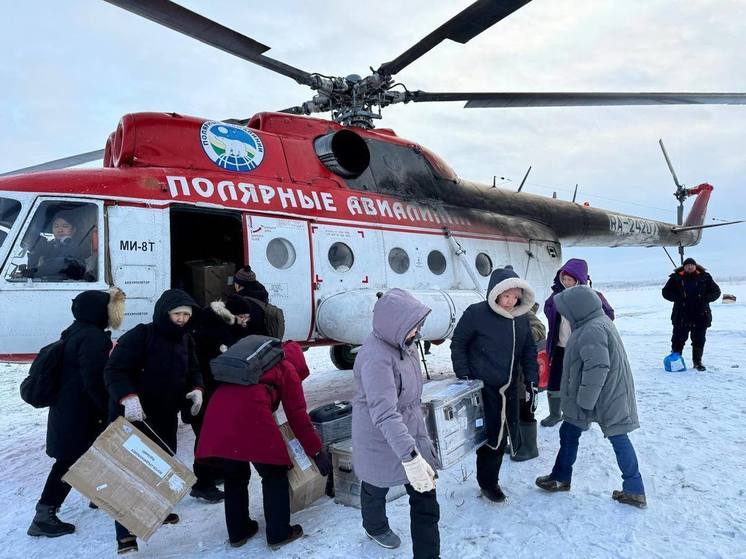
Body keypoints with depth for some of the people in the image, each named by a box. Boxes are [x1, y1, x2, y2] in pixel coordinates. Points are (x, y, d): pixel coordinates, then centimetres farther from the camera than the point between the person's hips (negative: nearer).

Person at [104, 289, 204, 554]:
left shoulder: (185, 339, 6)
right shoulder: (140, 335, -18)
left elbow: (193, 370, 14)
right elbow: (114, 370, -21)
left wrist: (196, 389, -6)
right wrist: (128, 397, -36)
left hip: (165, 416, 7)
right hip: (133, 416, -7)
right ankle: (125, 536, 6)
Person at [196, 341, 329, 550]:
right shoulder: (288, 370, 19)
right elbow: (298, 416, 14)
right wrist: (317, 451, 20)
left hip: (218, 409, 6)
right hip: (248, 410, -6)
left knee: (234, 475, 23)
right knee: (275, 474, 12)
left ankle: (238, 532, 34)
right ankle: (279, 534, 18)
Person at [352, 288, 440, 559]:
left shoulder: (402, 341, -6)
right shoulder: (376, 357, -33)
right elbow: (384, 414, -40)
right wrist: (410, 457, -45)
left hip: (411, 432, 6)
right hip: (381, 440, -6)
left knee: (426, 493, 7)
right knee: (377, 487, 23)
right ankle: (375, 527, 53)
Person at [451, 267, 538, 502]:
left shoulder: (522, 319, 3)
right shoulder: (476, 314, -14)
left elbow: (529, 351, 12)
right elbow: (458, 345, -5)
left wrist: (531, 381, 6)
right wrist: (464, 377, -7)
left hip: (509, 389, 5)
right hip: (481, 388, -5)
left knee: (500, 436, 14)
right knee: (492, 436, -2)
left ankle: (489, 480, 34)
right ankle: (487, 482, 21)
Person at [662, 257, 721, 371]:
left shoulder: (705, 277, 3)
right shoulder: (676, 278, 0)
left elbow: (716, 292, 7)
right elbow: (666, 292, 3)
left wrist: (704, 298, -11)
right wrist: (678, 298, -13)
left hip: (701, 315, 1)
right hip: (681, 316, -1)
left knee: (699, 340, 8)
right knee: (678, 339, 4)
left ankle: (697, 362, 22)